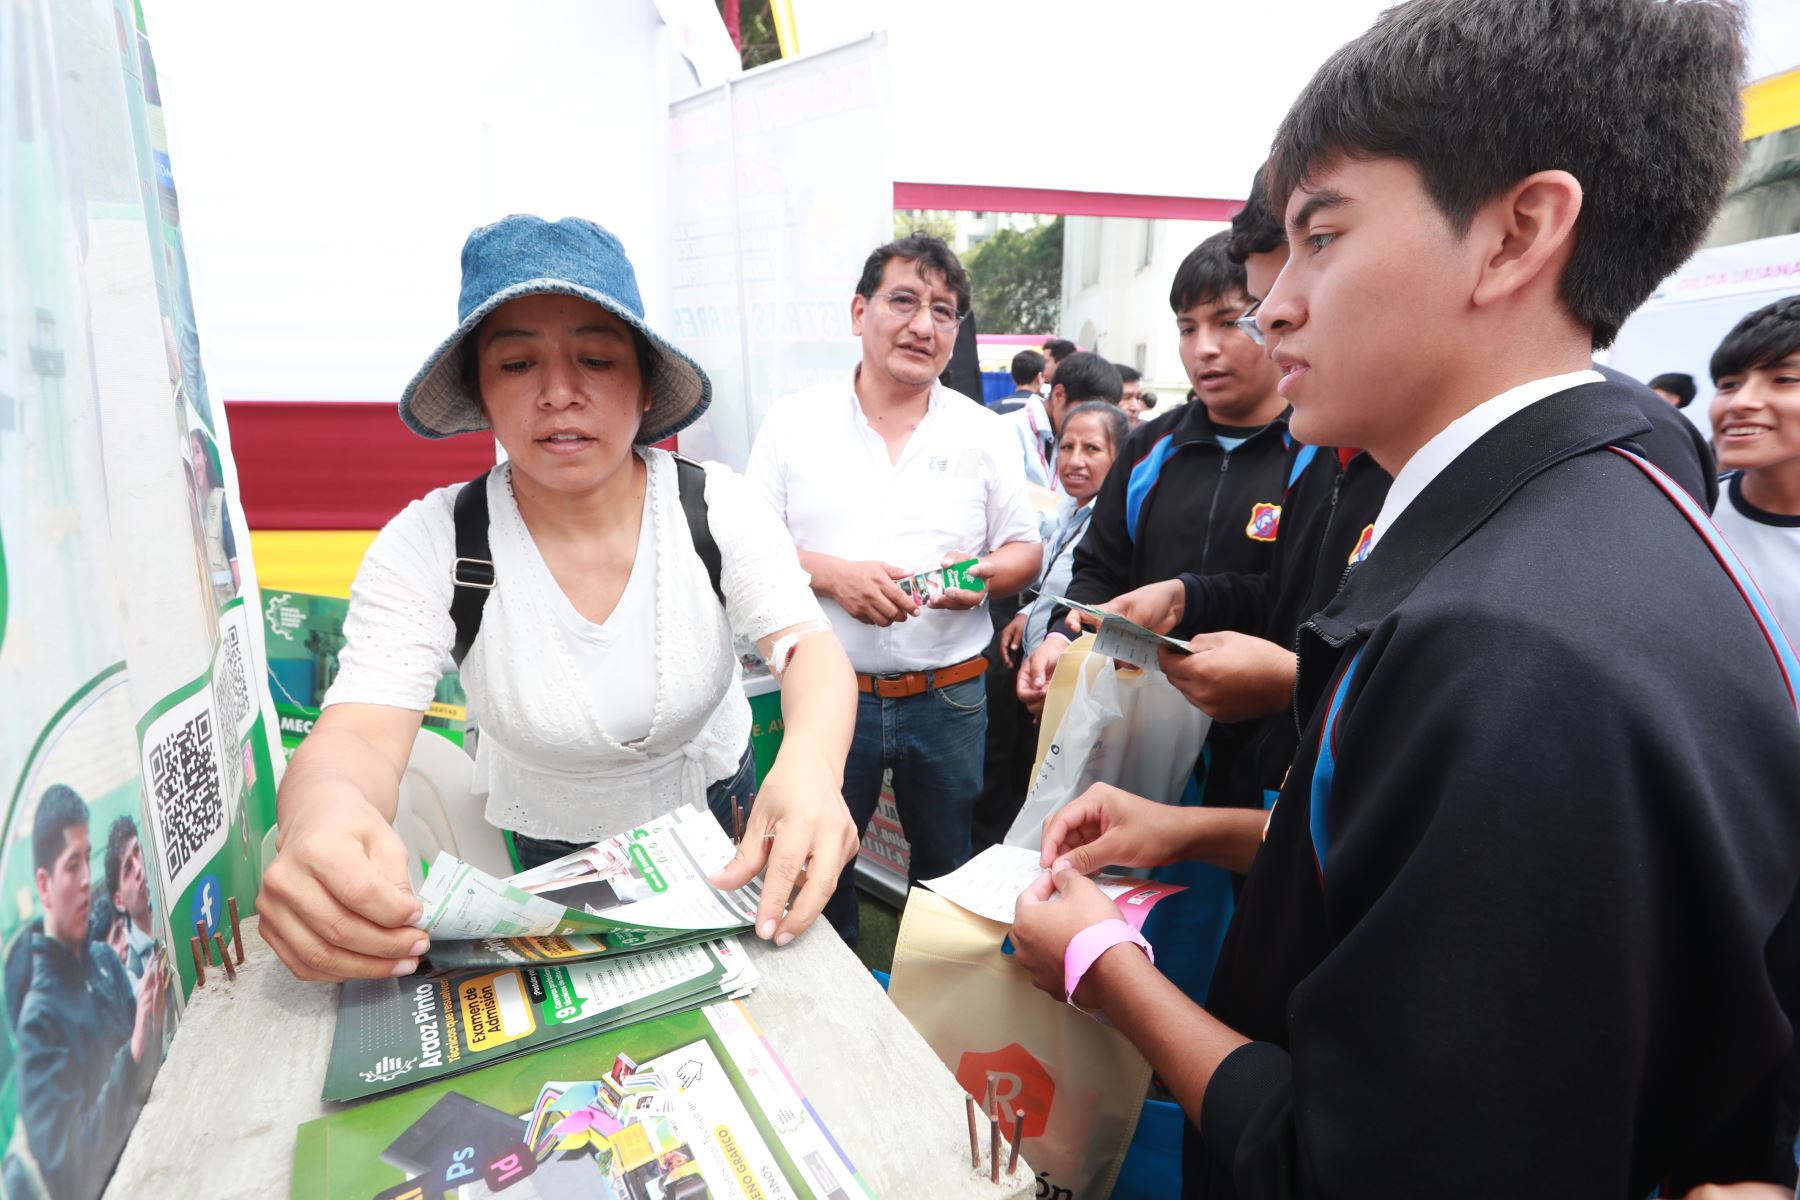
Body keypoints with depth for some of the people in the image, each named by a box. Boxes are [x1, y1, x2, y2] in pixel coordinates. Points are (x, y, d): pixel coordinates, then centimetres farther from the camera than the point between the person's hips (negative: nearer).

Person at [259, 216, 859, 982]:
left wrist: (811, 764, -53)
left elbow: (812, 647, -30)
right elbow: (359, 731, -32)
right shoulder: (431, 545, -24)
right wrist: (320, 805, -58)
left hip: (716, 809, 2)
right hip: (549, 842, -1)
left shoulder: (718, 508, -21)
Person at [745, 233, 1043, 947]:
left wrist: (985, 574, -15)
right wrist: (832, 574, -18)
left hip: (949, 696, 1)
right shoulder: (793, 421, 0)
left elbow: (1026, 550, 7)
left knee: (947, 866, 17)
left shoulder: (985, 434, 4)